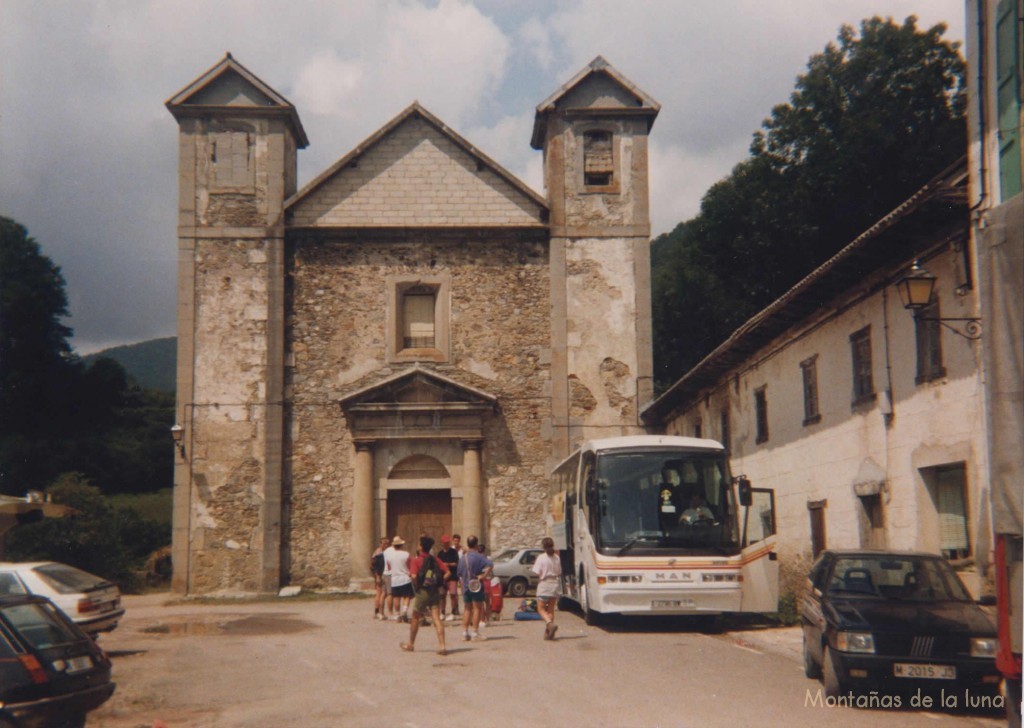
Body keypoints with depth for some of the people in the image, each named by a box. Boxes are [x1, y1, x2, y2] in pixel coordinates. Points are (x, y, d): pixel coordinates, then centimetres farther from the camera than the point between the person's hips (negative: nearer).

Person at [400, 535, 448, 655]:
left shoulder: (416, 560, -6)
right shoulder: (436, 559, 6)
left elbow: (414, 576, -19)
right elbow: (447, 572, -2)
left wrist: (416, 586, -2)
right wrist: (440, 582, 8)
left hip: (422, 592, -3)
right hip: (435, 592, 3)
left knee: (415, 619, 15)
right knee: (436, 619, -2)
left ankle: (410, 644, 30)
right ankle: (442, 646, -13)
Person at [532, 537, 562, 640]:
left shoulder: (541, 558, -12)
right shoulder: (557, 558, 2)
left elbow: (537, 573, -13)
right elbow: (559, 572, 5)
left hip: (544, 585, -5)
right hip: (555, 585, 5)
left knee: (541, 609, 3)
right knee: (551, 609, 13)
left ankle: (550, 624, -22)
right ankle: (549, 633, 12)